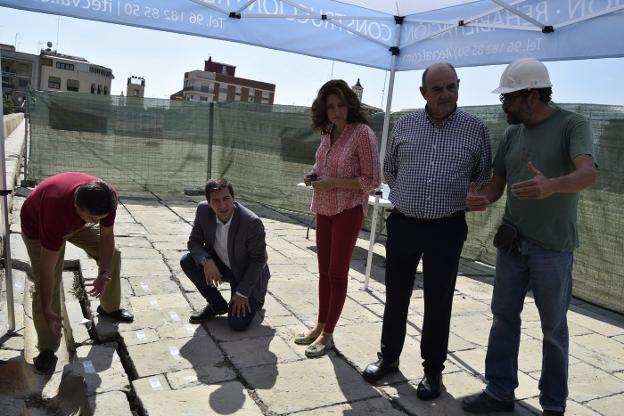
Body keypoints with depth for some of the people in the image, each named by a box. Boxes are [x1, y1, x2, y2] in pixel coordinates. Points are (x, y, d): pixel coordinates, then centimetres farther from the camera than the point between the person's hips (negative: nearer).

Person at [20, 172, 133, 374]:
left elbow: (106, 236, -15)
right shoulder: (56, 209, -46)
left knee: (112, 255, 2)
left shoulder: (108, 197, -34)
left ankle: (109, 307, 26)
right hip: (37, 224, -5)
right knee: (47, 285, -15)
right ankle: (47, 348, 2)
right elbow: (47, 269, -38)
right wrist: (47, 311, -32)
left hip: (76, 221, 5)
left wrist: (104, 274, -23)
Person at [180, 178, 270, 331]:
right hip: (218, 265, 5)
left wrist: (242, 293, -18)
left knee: (237, 323, -17)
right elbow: (194, 241, -8)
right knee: (187, 261, -19)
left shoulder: (252, 222, -31)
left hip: (247, 273, -5)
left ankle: (254, 299, 19)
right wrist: (206, 261, -30)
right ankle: (217, 304, 2)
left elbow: (258, 260, -21)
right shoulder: (203, 210, -19)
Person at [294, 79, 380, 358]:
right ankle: (320, 326, 27)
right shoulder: (328, 132, 7)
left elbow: (372, 180, -14)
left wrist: (333, 183, -19)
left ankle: (328, 335, 16)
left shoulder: (362, 133, -14)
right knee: (324, 271, 13)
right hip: (324, 209, 7)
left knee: (337, 272, 2)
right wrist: (314, 177, 0)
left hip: (348, 210, -6)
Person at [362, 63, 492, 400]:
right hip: (403, 224, 2)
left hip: (447, 229, -2)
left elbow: (483, 178, 9)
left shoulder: (476, 129, -1)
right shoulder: (404, 124, 4)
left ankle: (433, 369, 26)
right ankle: (389, 356, 31)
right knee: (396, 295, 12)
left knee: (438, 301, 8)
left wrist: (461, 199, 2)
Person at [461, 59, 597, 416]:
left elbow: (588, 174, -24)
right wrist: (482, 199, -15)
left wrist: (551, 186, -45)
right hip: (512, 241, 5)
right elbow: (497, 183, 8)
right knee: (504, 317, 10)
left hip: (553, 246, -5)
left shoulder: (573, 125, -8)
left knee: (553, 327, 8)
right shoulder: (512, 134, 9)